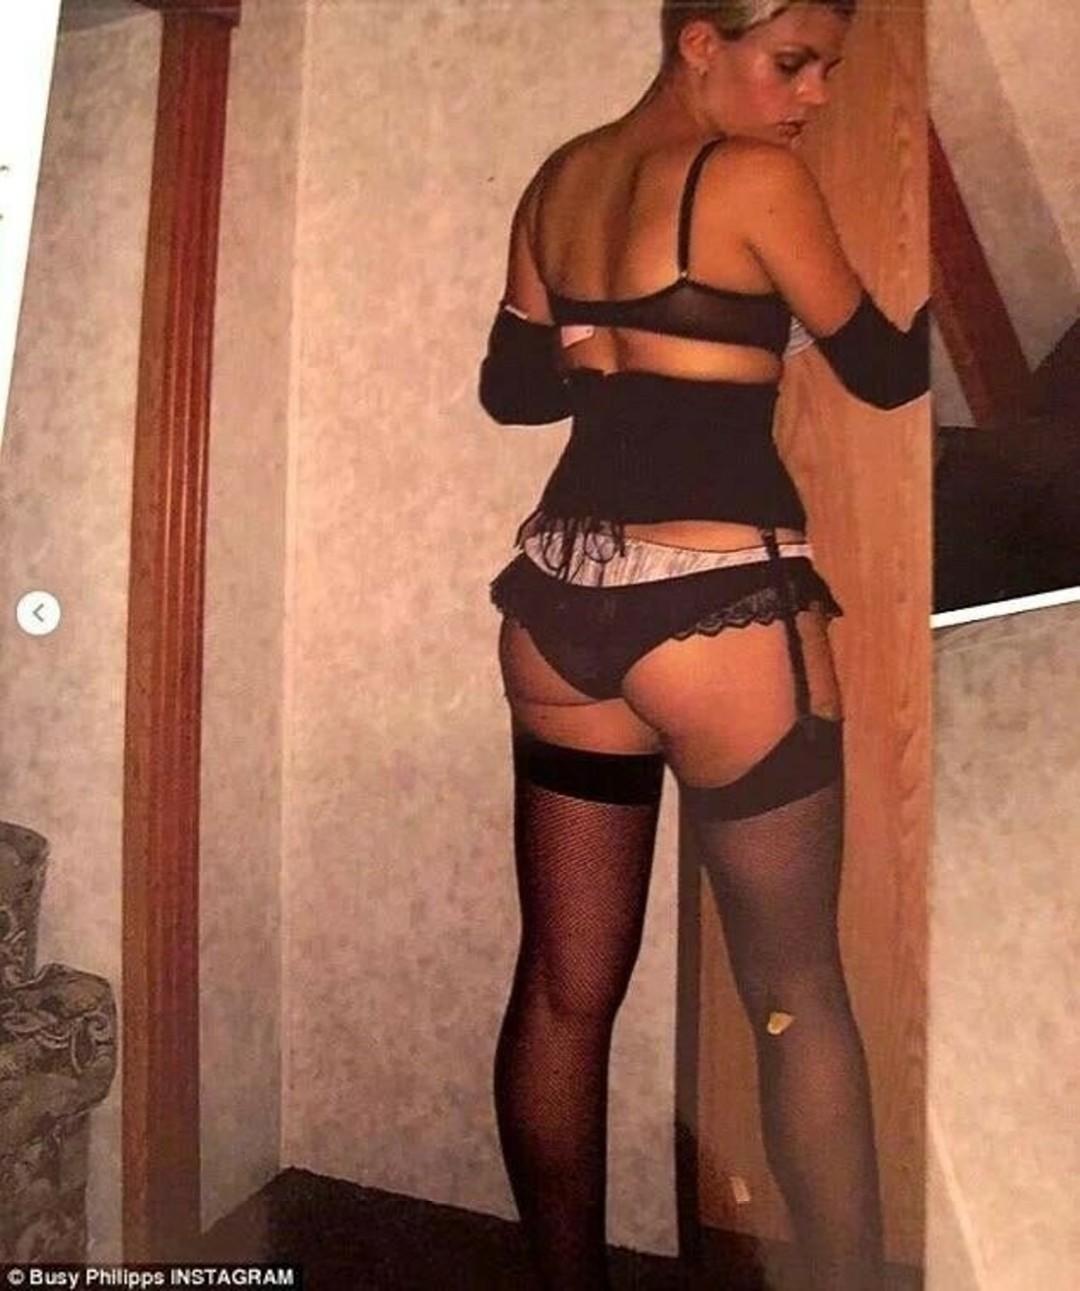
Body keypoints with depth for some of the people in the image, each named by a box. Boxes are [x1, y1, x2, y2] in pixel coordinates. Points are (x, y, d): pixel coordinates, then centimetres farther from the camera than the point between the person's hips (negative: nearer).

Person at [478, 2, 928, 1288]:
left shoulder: (561, 179, 16)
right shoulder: (757, 180, -3)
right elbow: (885, 371, 4)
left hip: (560, 595, 7)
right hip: (714, 605, -7)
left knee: (564, 987, 14)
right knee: (798, 990, 9)